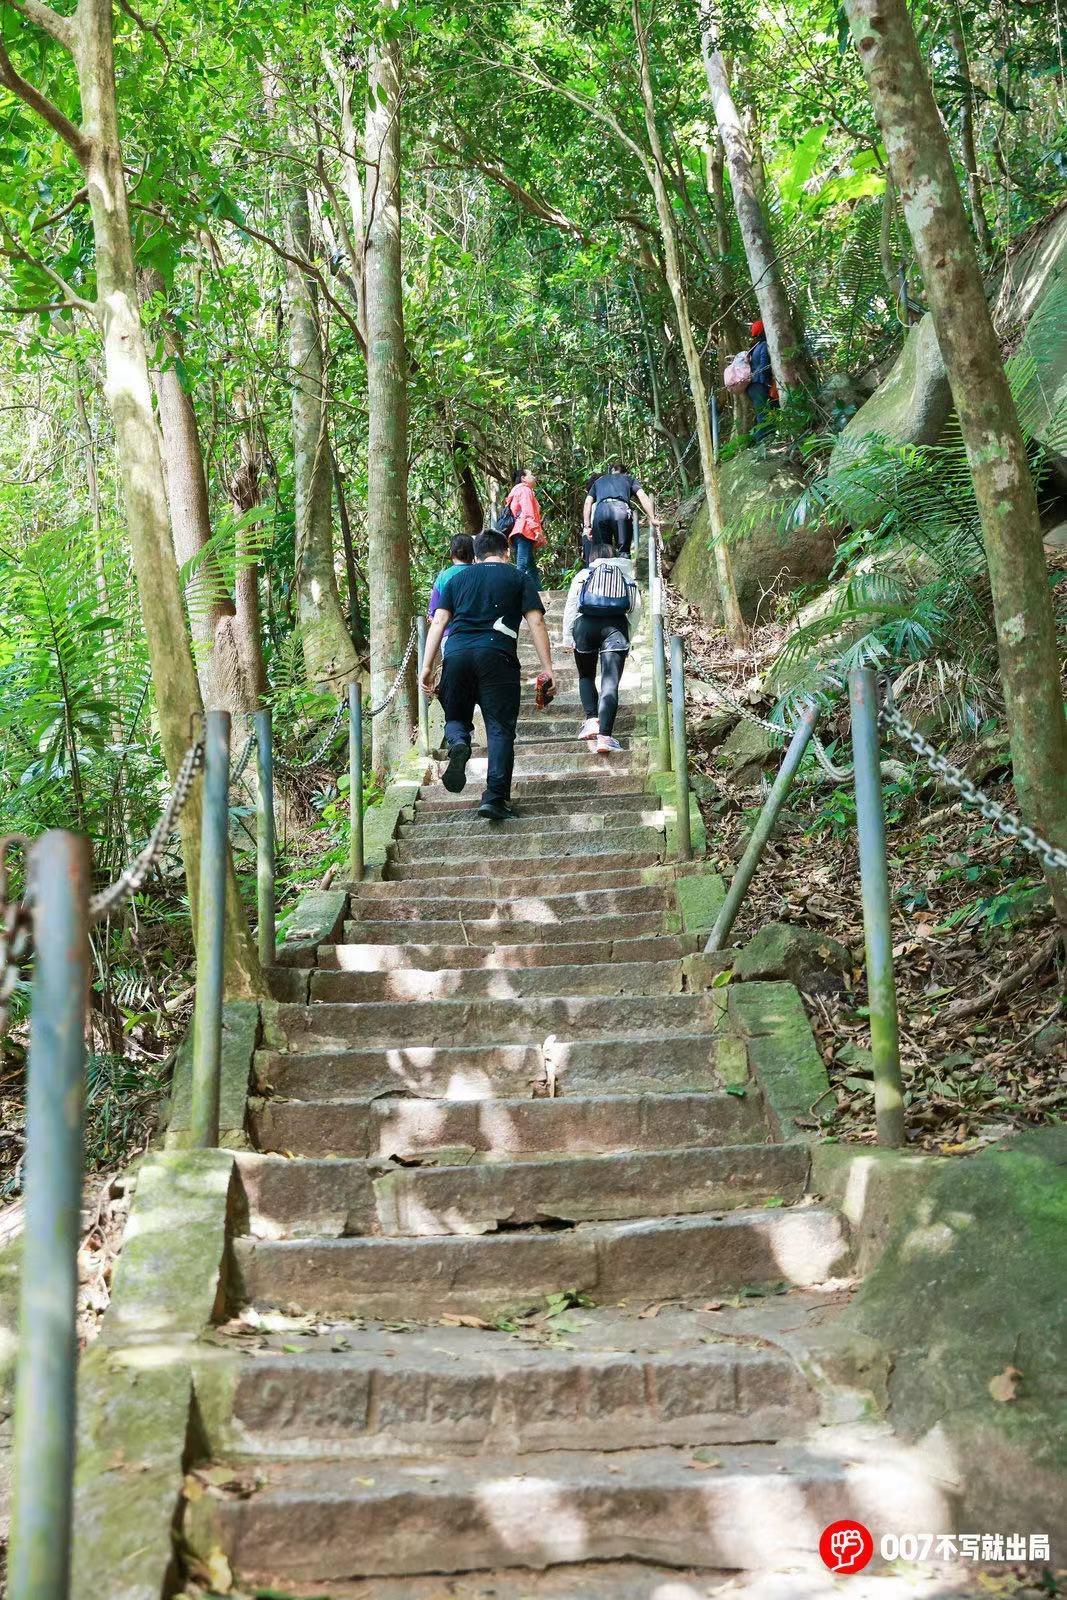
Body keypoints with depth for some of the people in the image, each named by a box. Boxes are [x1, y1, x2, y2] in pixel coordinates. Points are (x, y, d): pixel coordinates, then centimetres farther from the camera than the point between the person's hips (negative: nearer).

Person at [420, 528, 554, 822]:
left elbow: (438, 622, 12)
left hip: (456, 654, 2)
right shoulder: (519, 578, 14)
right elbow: (535, 622, 4)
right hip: (497, 656, -2)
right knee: (500, 729, 1)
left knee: (456, 717, 19)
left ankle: (458, 743, -16)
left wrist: (427, 666, 11)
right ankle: (495, 798, -9)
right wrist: (547, 667, 3)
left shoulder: (457, 579, 21)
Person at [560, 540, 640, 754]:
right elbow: (635, 609, 13)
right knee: (610, 682, -5)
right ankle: (605, 735, -18)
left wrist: (567, 637, 13)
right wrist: (628, 638, 19)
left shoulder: (583, 575, 19)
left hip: (585, 624, 0)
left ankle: (591, 719, -3)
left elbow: (570, 607, 11)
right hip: (616, 626, 0)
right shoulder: (626, 576, 22)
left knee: (586, 676, 19)